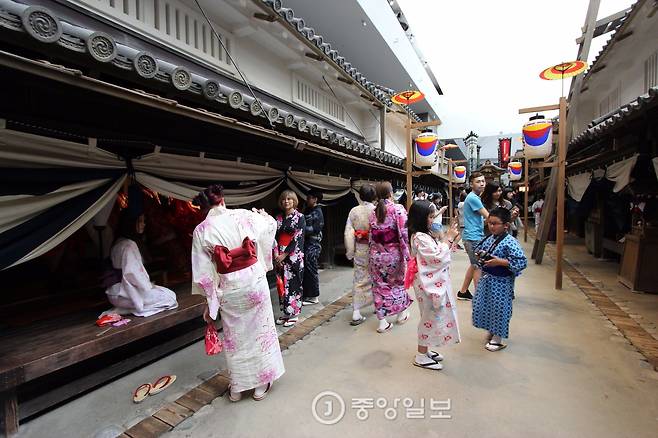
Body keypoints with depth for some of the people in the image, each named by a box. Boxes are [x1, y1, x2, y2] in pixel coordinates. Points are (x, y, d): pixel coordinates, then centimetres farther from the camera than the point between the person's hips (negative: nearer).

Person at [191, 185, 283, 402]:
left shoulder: (201, 230, -6)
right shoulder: (243, 216, -7)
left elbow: (204, 272, -3)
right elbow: (271, 226, 12)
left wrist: (210, 302, 7)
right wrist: (263, 214, 33)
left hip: (229, 290, 0)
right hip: (255, 282, 0)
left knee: (235, 337, 18)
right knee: (260, 331, 15)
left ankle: (237, 388, 35)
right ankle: (261, 384, 30)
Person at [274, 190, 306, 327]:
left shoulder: (300, 217, -5)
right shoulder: (279, 218, 10)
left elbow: (298, 238, -12)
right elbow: (275, 236, 8)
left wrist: (284, 254, -14)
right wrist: (276, 254, -5)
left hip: (294, 256, -5)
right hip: (279, 256, 5)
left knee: (293, 283, 0)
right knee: (282, 283, 9)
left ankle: (294, 314, 13)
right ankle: (285, 312, 22)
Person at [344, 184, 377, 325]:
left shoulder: (354, 211, -5)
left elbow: (348, 233, -5)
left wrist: (350, 252, 3)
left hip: (360, 250, 1)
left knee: (359, 279, 7)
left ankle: (356, 313, 4)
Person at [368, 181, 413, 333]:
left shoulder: (373, 212, 1)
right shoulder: (397, 209, -12)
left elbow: (371, 236, 6)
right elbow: (404, 233, -16)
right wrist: (407, 253, -9)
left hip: (376, 255, 3)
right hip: (394, 254, -2)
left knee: (380, 286, 10)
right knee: (398, 283, 19)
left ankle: (382, 322, 14)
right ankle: (401, 313, 36)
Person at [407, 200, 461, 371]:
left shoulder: (426, 234, 8)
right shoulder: (420, 237, -23)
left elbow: (440, 253, 12)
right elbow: (438, 258, -22)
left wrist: (449, 238, 2)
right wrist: (448, 238, -14)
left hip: (434, 282, 10)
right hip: (429, 284, -10)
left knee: (432, 316, 20)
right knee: (430, 317, 3)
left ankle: (425, 349, 35)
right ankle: (421, 356, 18)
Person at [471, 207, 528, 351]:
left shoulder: (510, 242, -19)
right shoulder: (489, 238, 2)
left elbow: (521, 262, -25)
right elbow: (479, 249, 18)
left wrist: (500, 262, -27)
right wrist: (480, 256, -4)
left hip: (501, 282, -7)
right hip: (486, 278, 7)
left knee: (498, 308, 6)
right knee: (484, 305, 17)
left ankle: (498, 338, 25)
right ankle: (490, 331, 39)